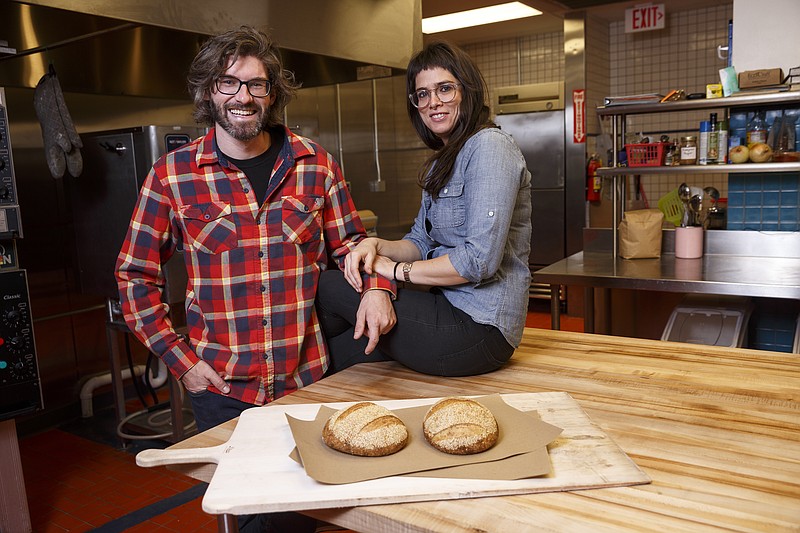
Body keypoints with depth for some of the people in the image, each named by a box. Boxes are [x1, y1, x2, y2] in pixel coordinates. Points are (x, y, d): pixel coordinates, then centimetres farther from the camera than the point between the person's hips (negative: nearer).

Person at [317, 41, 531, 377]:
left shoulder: (488, 146, -14)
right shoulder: (442, 161, 18)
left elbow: (480, 259, -23)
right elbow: (422, 242, 14)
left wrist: (395, 269, -12)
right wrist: (376, 246, -8)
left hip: (479, 326, -9)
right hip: (452, 311, 9)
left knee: (326, 287, -3)